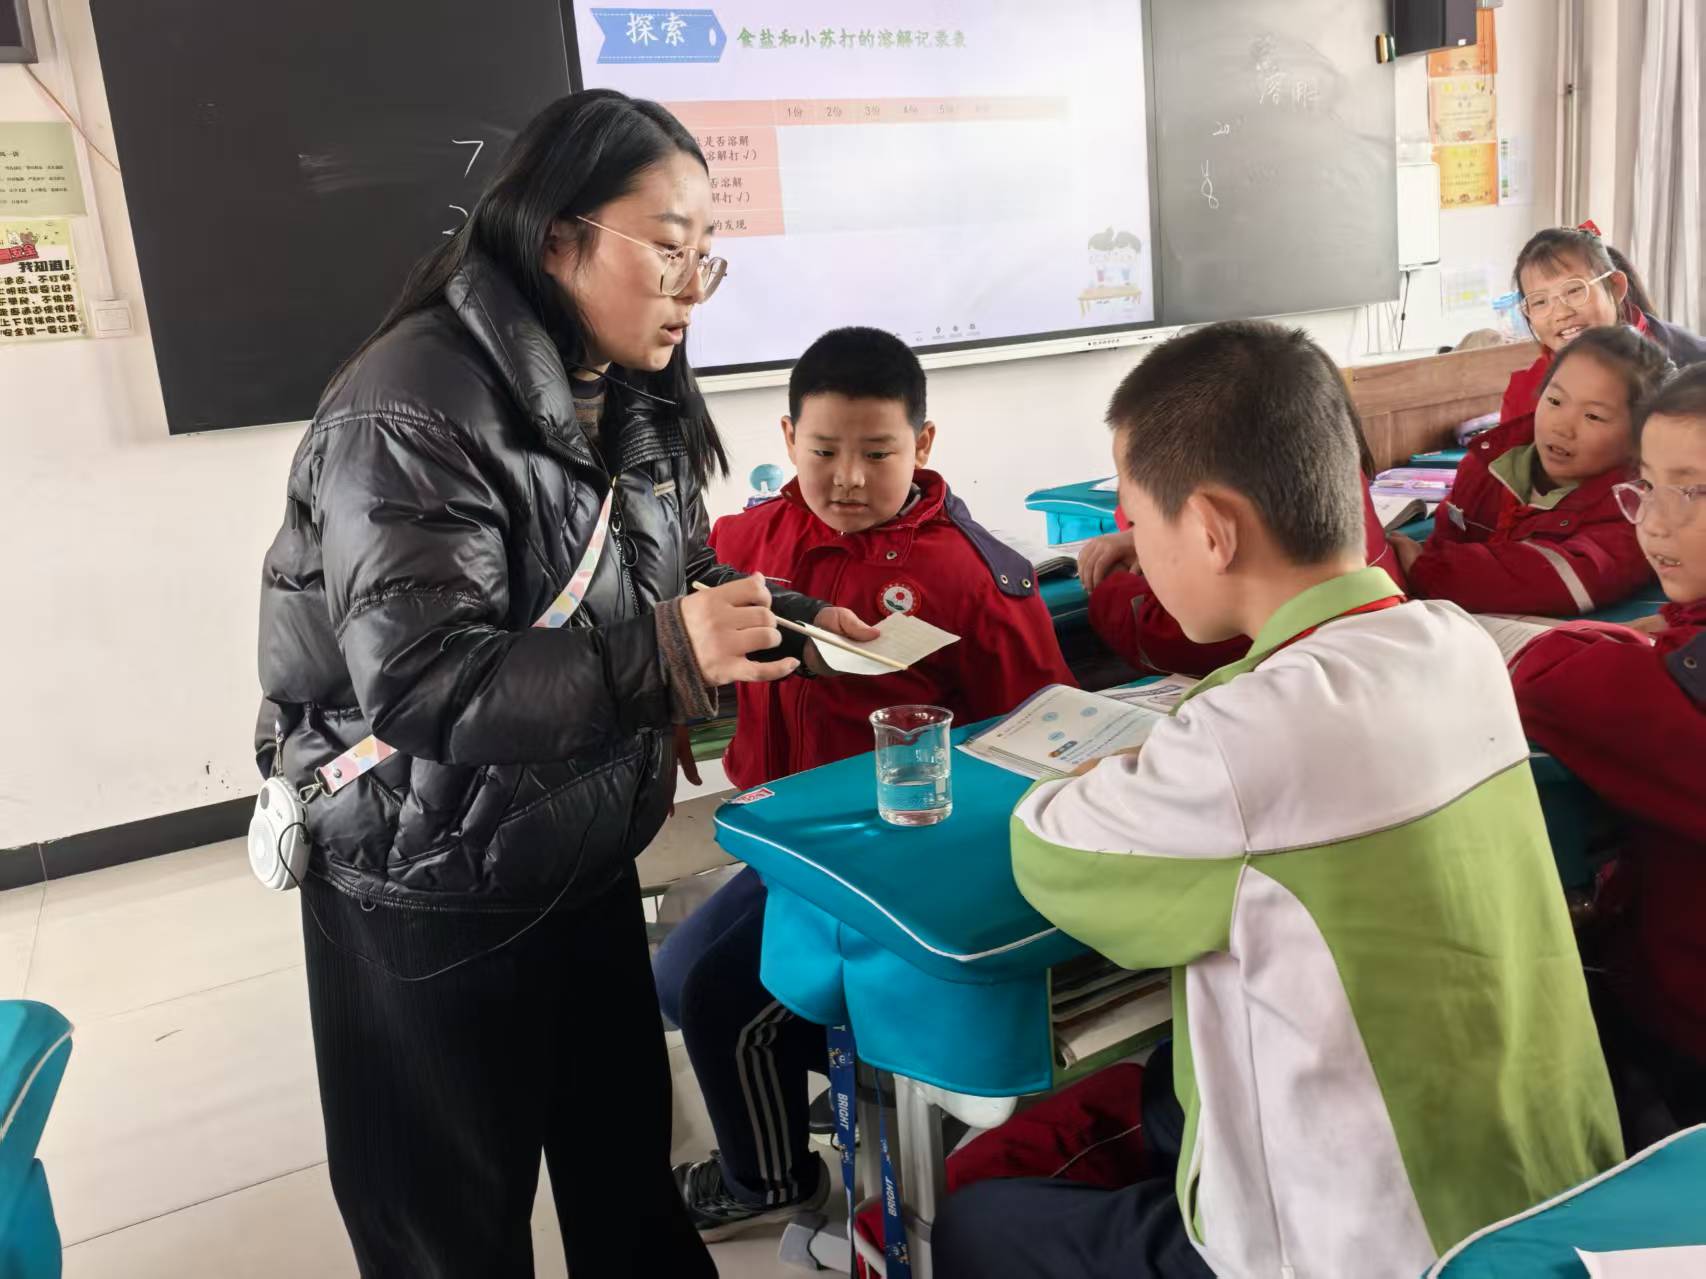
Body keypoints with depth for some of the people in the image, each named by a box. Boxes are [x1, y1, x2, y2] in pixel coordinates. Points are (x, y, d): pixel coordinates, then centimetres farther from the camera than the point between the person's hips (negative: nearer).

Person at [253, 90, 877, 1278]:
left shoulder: (637, 397, 4)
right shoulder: (414, 413, -23)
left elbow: (674, 580, 14)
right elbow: (422, 688, -31)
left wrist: (792, 618, -3)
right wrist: (667, 655, -36)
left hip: (588, 860, 7)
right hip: (431, 899, -7)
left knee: (628, 1161, 20)